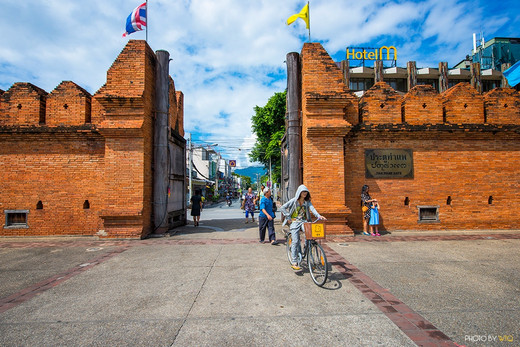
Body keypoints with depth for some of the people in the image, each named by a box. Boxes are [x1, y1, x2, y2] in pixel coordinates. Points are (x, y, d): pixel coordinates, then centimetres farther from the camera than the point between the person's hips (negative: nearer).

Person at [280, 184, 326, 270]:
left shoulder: (307, 201, 5)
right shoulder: (293, 201, -5)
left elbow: (312, 209, -12)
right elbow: (282, 208, -7)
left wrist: (319, 216, -30)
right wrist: (288, 218, -10)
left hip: (304, 221, 3)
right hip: (294, 222, -3)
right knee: (295, 241, -9)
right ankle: (294, 263, -1)